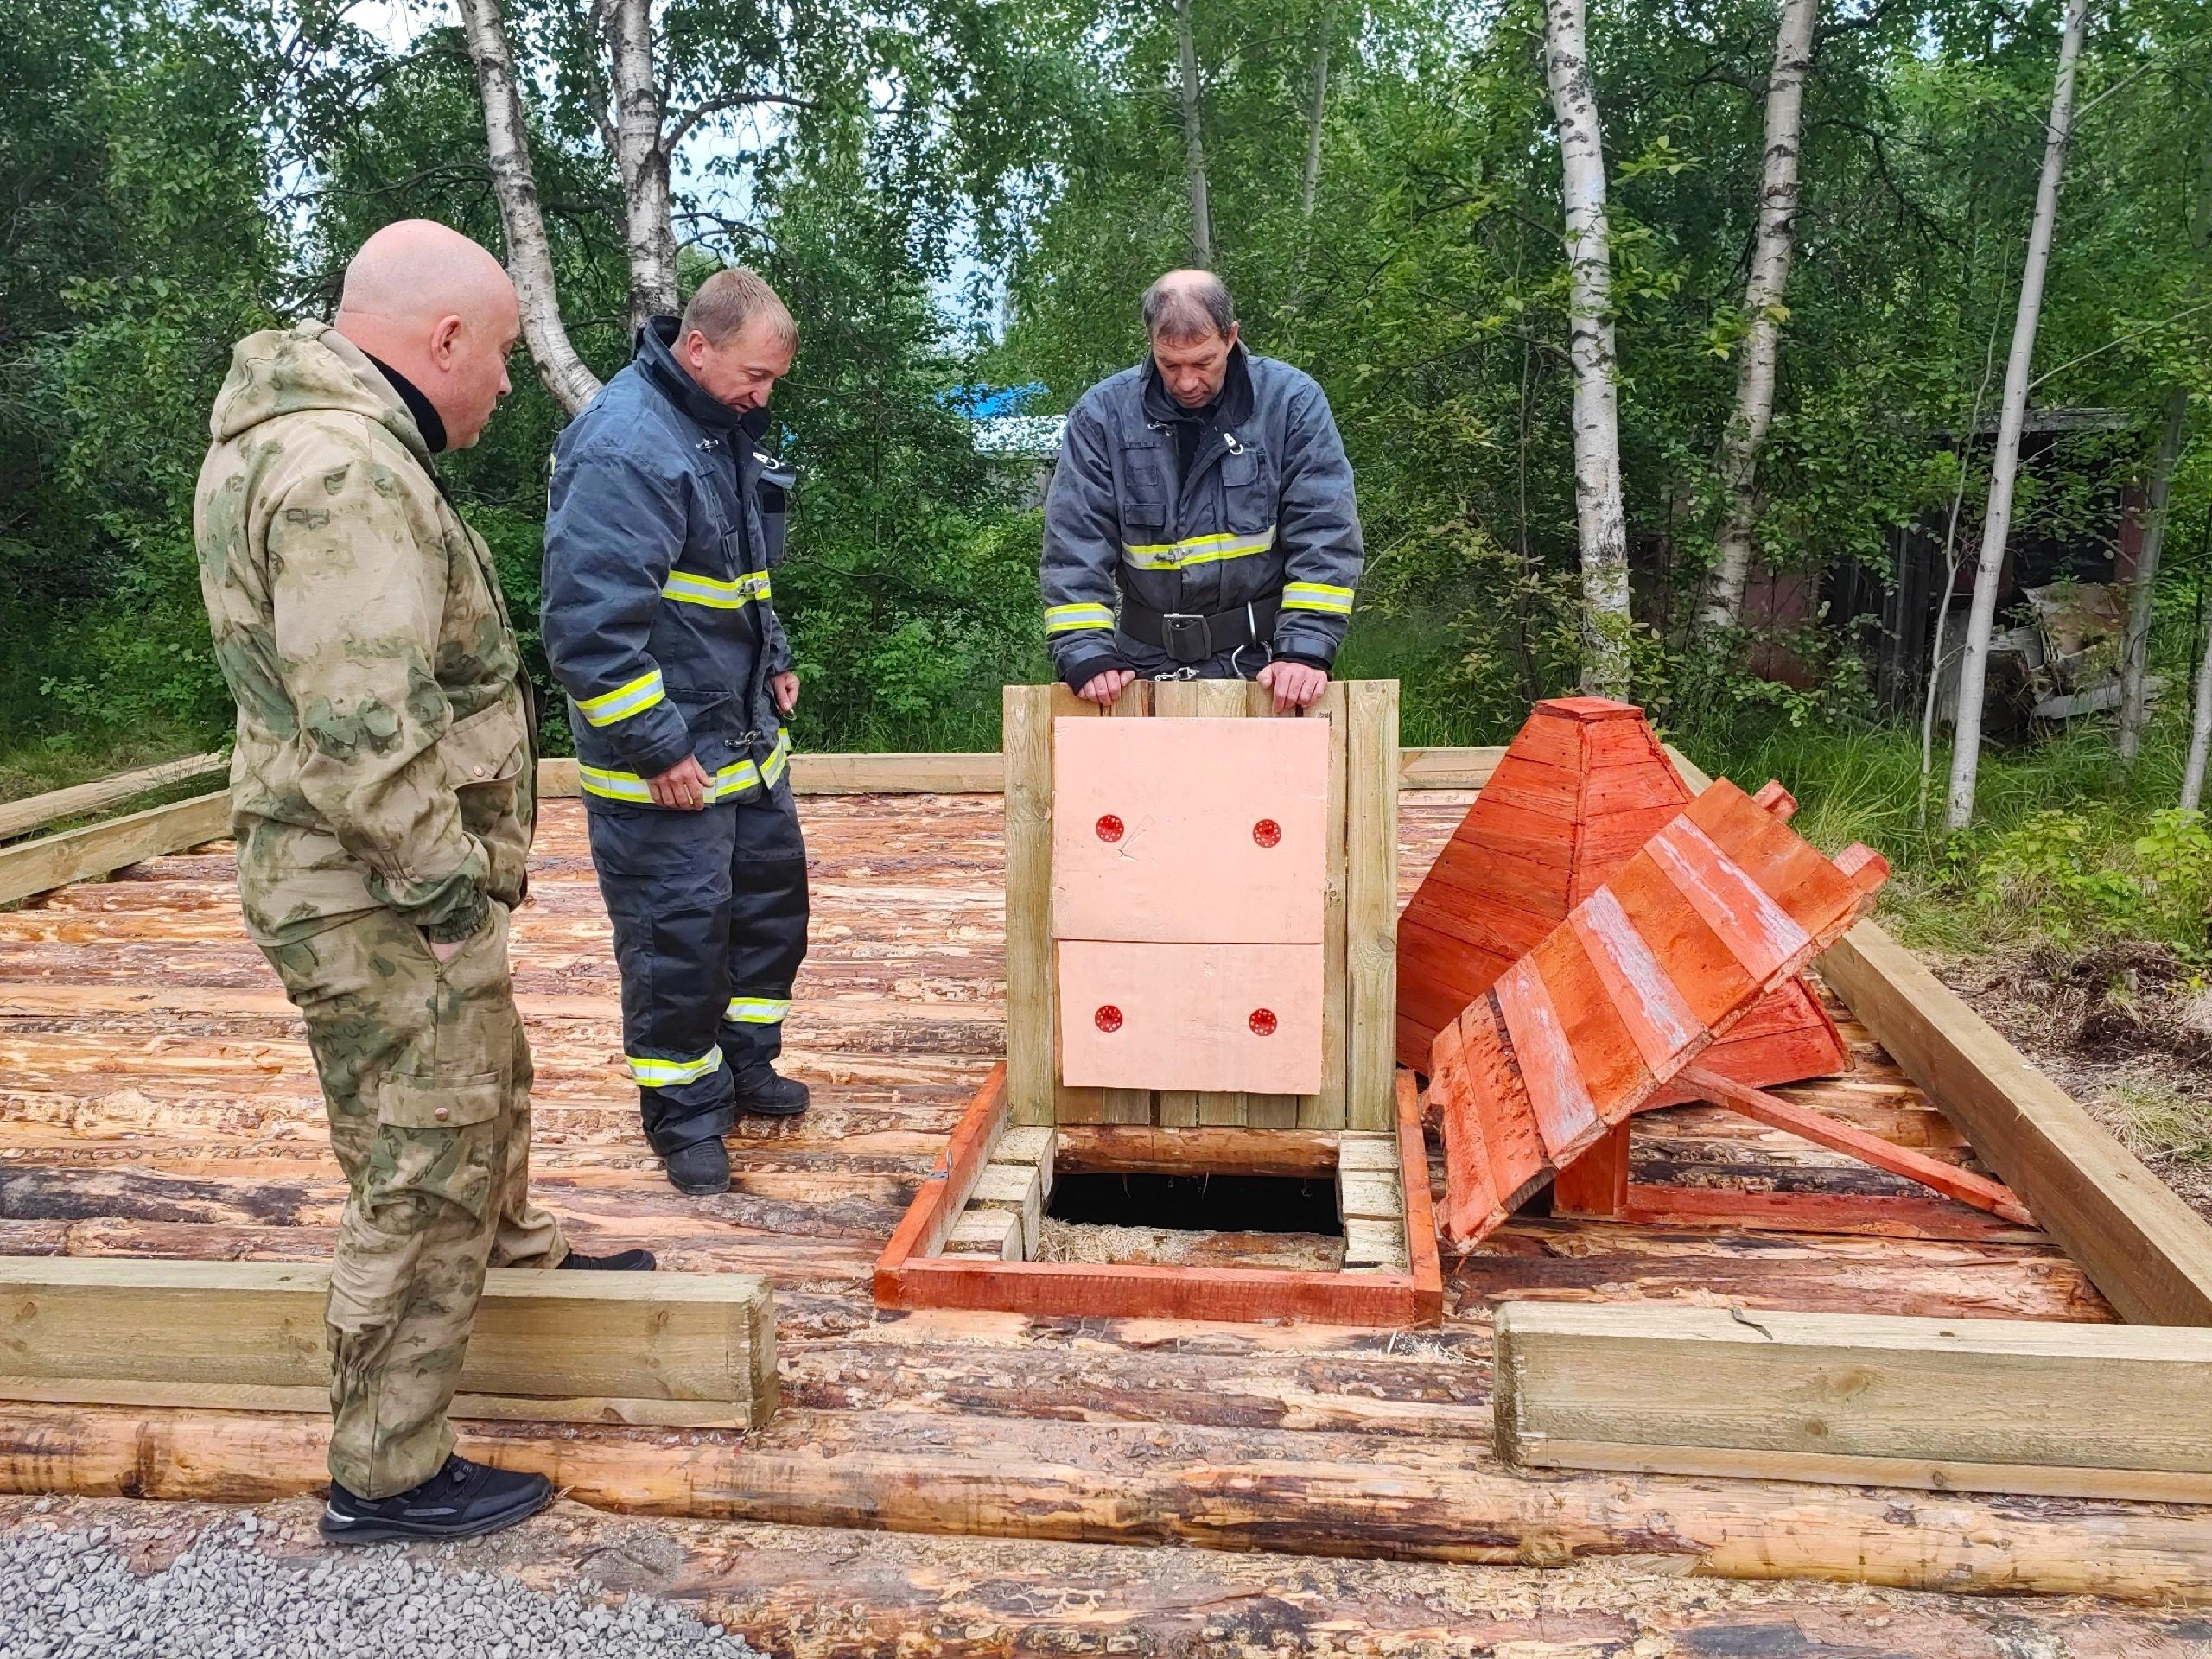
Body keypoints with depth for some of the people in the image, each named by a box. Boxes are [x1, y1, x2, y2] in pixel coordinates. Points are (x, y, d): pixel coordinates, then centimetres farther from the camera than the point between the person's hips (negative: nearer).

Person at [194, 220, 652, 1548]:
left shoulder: (303, 431, 12)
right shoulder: (347, 471, -25)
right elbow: (364, 736, -30)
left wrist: (463, 867, 18)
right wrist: (451, 886, -19)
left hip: (384, 877, 11)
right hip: (377, 896, -11)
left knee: (490, 1077, 30)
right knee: (424, 1180, 2)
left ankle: (519, 1247, 54)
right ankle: (385, 1478, 16)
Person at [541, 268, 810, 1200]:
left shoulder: (723, 429, 10)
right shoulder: (625, 446, -22)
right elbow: (589, 618, -27)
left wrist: (771, 660, 17)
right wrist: (658, 747, -23)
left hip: (744, 737, 10)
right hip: (663, 757, -10)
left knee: (773, 895, 19)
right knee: (679, 932, -1)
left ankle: (743, 1066, 35)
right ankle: (685, 1114, 16)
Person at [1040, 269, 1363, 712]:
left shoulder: (1293, 403, -1)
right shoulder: (1102, 414, 1)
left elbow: (1326, 536, -5)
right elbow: (1074, 543, -2)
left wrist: (1305, 650, -15)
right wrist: (1086, 654, -13)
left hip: (1262, 660, -1)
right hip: (1148, 664, 1)